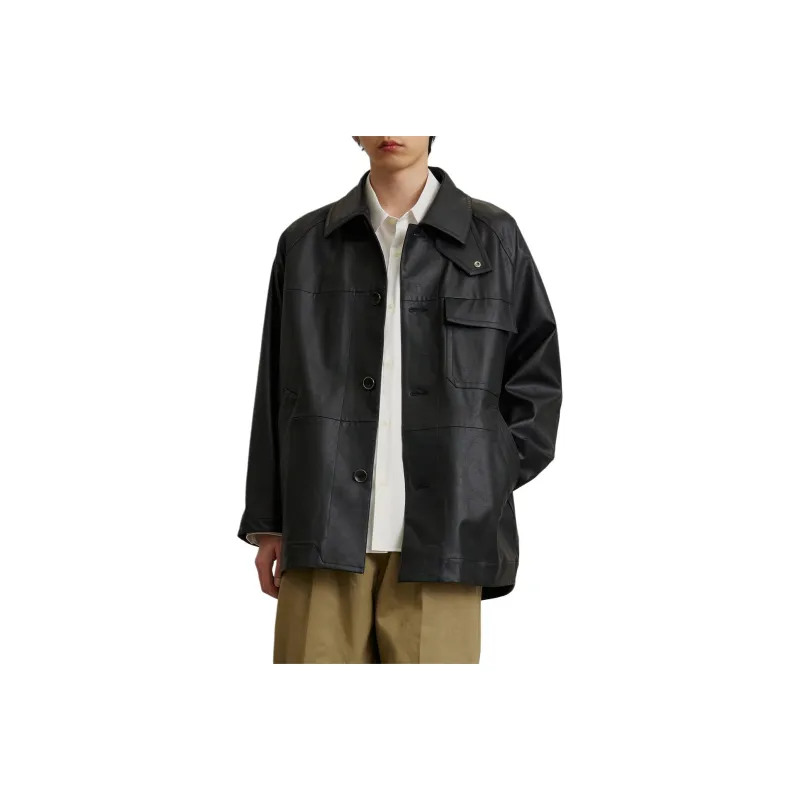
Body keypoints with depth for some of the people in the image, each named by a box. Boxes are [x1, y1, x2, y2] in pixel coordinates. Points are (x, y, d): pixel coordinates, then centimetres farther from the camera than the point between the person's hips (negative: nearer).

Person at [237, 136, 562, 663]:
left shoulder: (494, 237, 8)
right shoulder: (305, 243, 12)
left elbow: (537, 375, 11)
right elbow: (275, 391, 13)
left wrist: (488, 481, 1)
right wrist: (267, 522, 9)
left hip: (438, 539, -1)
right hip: (324, 535, 1)